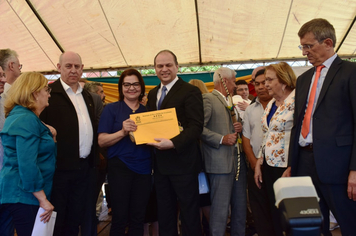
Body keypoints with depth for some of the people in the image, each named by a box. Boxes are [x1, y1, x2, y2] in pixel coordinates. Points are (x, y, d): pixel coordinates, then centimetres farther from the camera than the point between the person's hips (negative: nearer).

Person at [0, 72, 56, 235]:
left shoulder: (19, 116, 15)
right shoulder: (27, 120, -18)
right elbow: (27, 166, -24)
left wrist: (49, 138, 11)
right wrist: (43, 200, -20)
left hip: (19, 194, 10)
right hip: (24, 197, -10)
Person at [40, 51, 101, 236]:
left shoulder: (86, 96, 15)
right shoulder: (49, 93, -7)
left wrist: (94, 159, 15)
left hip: (85, 167, 6)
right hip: (60, 167, -6)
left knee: (75, 219, 17)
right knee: (56, 220, 6)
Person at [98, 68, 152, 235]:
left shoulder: (147, 111, 12)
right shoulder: (111, 109, 2)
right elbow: (101, 141, -5)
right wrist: (122, 132, -21)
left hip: (143, 168, 4)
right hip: (120, 167, -3)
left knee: (138, 219, 9)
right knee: (119, 218, 1)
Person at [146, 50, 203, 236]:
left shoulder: (190, 91, -9)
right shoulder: (152, 94, 14)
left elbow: (196, 126, -17)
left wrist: (173, 143, -28)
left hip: (182, 161, -7)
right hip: (160, 162, 7)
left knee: (189, 213, 6)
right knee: (164, 213, 17)